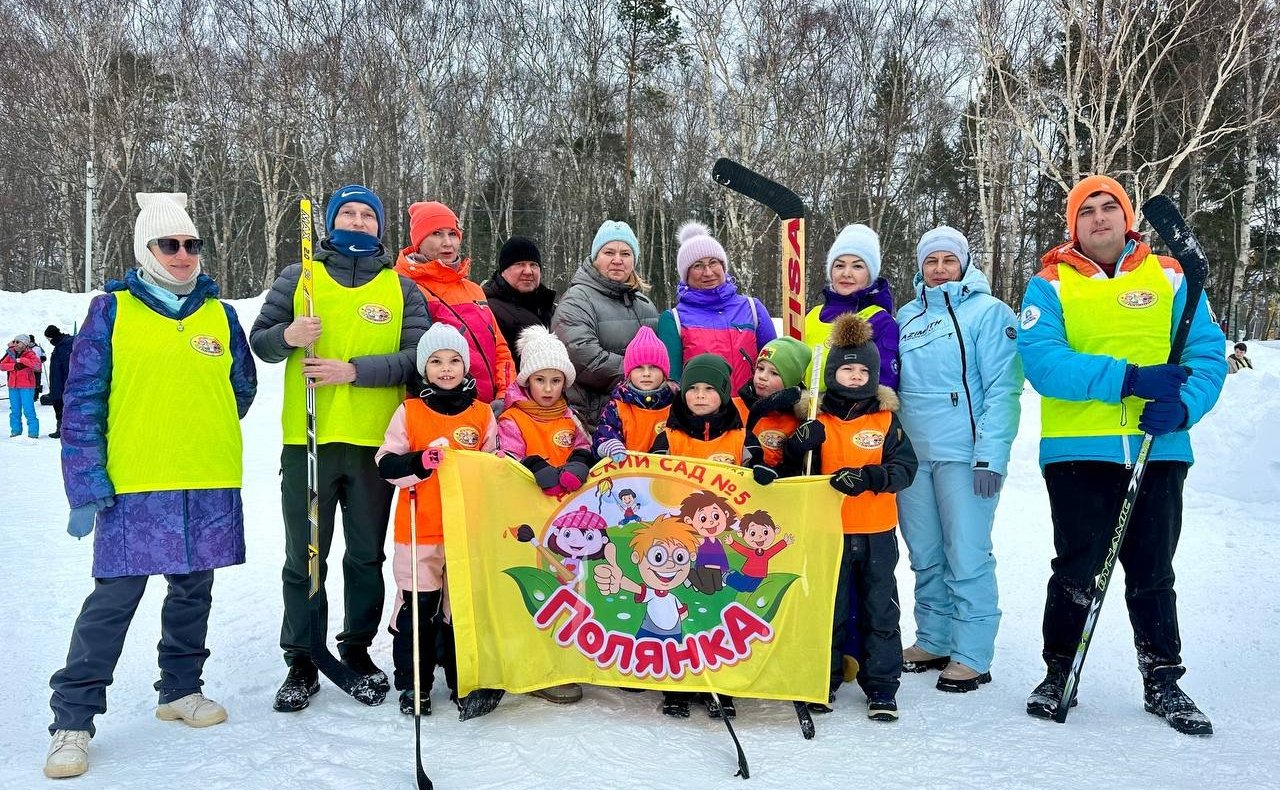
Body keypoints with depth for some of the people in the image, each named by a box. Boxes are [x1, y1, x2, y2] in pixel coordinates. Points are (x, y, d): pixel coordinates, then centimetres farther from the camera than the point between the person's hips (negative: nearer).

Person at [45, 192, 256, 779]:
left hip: (211, 487, 4)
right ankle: (72, 721, 8)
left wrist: (205, 434, 13)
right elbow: (82, 401, -4)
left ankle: (181, 690, 32)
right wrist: (86, 484, -9)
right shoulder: (112, 310, 0)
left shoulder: (220, 315, 9)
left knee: (193, 592, 14)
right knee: (113, 598, -5)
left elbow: (243, 386, 20)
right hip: (134, 487, -3)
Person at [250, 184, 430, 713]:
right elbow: (260, 340, 7)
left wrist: (353, 370, -16)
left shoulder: (401, 288, 7)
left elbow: (415, 356, -5)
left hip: (376, 442, 1)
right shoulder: (299, 277, 8)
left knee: (367, 555, 11)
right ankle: (302, 661, 18)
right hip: (308, 438, 0)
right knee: (304, 555, 5)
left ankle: (358, 649, 26)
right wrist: (286, 336, -16)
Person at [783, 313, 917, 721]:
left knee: (880, 611, 8)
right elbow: (795, 472, -1)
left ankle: (881, 687, 19)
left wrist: (869, 477, -23)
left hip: (877, 533, 0)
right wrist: (798, 446, -21)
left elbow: (906, 466, -7)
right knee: (829, 610, 10)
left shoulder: (886, 419, 2)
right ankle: (825, 681, 24)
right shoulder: (817, 420, 1)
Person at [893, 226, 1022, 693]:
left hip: (964, 455, -5)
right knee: (925, 556, 12)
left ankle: (972, 657, 7)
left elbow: (1003, 388, -10)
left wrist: (990, 455, -17)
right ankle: (933, 641, 25)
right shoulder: (907, 317, 15)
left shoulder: (988, 311, -2)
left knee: (967, 557, -3)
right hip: (911, 453, 6)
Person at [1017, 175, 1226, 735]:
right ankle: (1058, 673, 24)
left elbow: (1208, 353, 3)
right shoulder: (1051, 285, 1)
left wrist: (1183, 404, -17)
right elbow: (1041, 360, -13)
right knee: (1076, 570, 7)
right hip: (1078, 452, -2)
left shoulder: (1170, 279, 8)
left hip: (1160, 451, 2)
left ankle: (1163, 682, 27)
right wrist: (1129, 379, -21)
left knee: (1153, 573, 12)